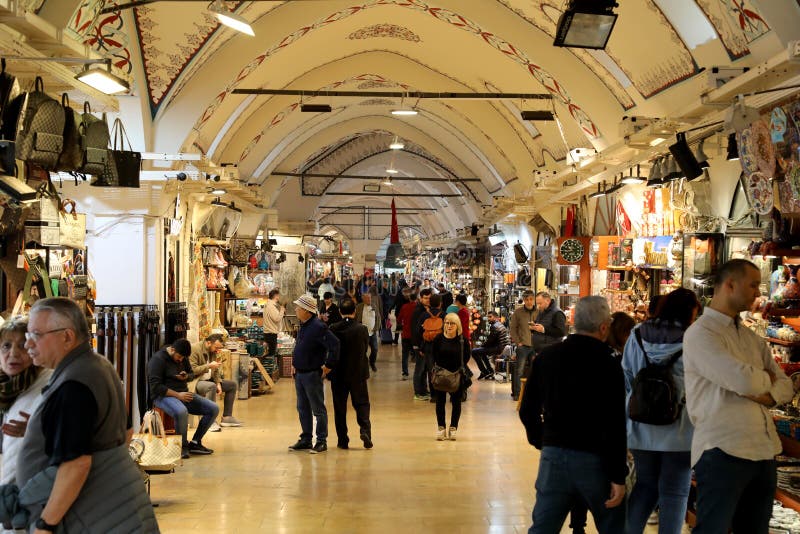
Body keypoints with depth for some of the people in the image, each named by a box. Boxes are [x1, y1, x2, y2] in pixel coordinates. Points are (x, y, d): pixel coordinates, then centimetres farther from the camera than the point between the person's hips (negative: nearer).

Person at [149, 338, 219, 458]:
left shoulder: (183, 358, 12)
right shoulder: (158, 359, -12)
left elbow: (192, 375, 23)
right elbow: (155, 386, -19)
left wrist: (186, 376, -3)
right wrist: (178, 395, -22)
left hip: (183, 393, 8)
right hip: (164, 395, -8)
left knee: (214, 409, -8)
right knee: (181, 412, -41)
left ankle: (195, 443, 0)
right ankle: (183, 445, -18)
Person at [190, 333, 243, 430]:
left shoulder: (213, 351, 10)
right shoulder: (195, 349, -18)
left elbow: (215, 370, 16)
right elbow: (192, 370, -25)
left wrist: (218, 383, 0)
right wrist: (209, 366, -25)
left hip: (209, 380, 10)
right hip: (196, 381, -10)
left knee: (232, 385, 9)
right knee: (212, 386, -38)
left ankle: (227, 417, 9)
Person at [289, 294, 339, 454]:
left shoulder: (318, 327, -19)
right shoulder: (303, 326, 10)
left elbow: (334, 344, -27)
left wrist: (328, 366, -21)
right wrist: (295, 364, 18)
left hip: (312, 375, -9)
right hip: (300, 374, 9)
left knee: (318, 410, 0)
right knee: (303, 409, 15)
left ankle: (321, 442, 7)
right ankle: (306, 440, 23)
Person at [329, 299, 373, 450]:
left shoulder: (333, 329, -10)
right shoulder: (362, 329, -9)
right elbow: (365, 349, 3)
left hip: (338, 373, 0)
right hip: (358, 372, 0)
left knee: (340, 406, 8)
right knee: (361, 403, 12)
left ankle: (342, 440, 9)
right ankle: (365, 430, -9)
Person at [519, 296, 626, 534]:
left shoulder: (546, 356, 3)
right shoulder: (607, 364, -12)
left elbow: (527, 410, 8)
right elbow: (615, 425, -16)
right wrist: (618, 476, -13)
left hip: (553, 456, 4)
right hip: (595, 460, -4)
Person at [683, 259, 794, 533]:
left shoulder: (751, 338, 18)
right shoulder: (700, 333, -9)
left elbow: (786, 385, 14)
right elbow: (743, 381, -21)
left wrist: (768, 395, -8)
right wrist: (766, 379, 2)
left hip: (764, 450, 8)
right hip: (723, 451, -8)